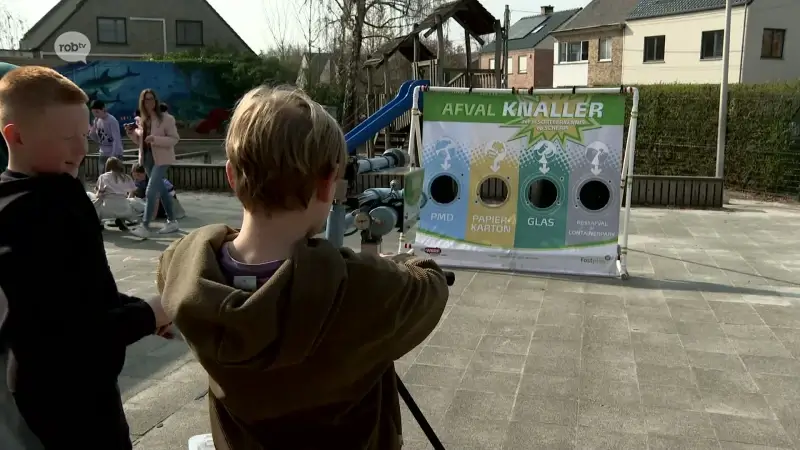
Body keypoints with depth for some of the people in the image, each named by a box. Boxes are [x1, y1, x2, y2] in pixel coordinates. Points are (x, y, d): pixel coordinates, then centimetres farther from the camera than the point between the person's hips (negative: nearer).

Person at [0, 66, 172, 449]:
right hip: (65, 394, -9)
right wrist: (147, 316, -20)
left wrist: (143, 311, 0)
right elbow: (57, 332, -31)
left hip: (76, 383, 9)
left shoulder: (51, 197, 5)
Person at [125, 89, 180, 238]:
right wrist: (131, 133, -2)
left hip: (161, 159, -7)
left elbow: (175, 139, -13)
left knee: (151, 191, -15)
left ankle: (145, 227, -14)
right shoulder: (141, 120, 9)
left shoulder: (166, 118, -10)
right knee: (161, 190, 15)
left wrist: (155, 139, -25)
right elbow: (140, 141, 18)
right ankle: (172, 221, 26)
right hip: (148, 158, 7)